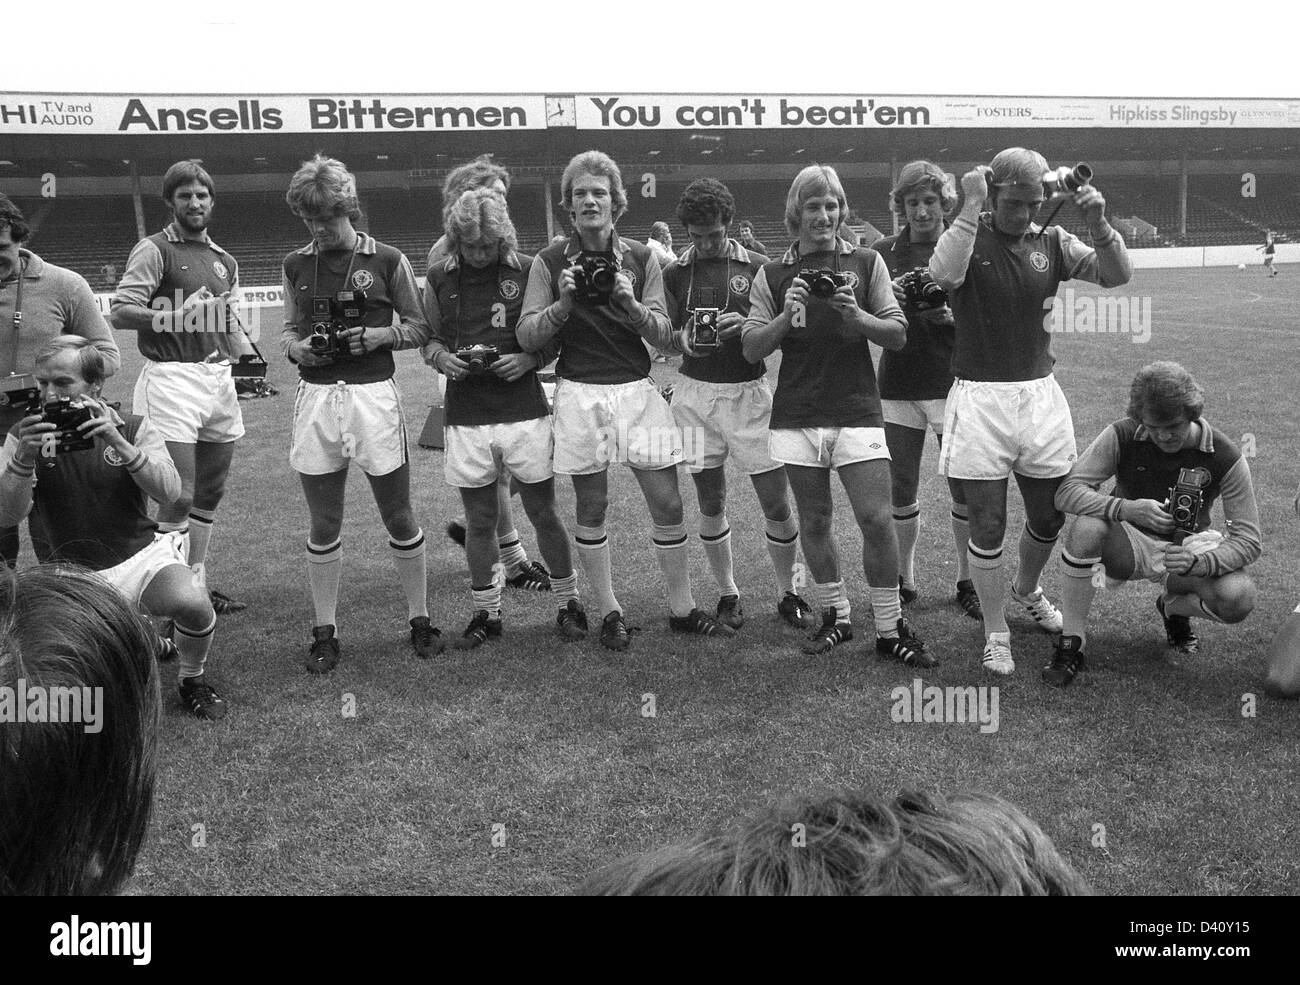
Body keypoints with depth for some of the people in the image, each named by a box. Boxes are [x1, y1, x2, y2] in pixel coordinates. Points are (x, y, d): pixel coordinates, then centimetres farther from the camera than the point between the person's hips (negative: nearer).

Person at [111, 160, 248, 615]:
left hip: (218, 378, 7)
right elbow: (119, 312, -15)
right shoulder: (154, 250, -4)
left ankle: (197, 584, 24)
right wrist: (174, 317, -27)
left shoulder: (225, 261, 17)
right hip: (172, 378, -7)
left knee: (210, 492, 13)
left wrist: (250, 363, 8)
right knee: (180, 496, -10)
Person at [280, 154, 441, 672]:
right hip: (316, 396, 2)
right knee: (323, 525, 7)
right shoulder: (296, 265, 9)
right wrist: (299, 347, -6)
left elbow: (419, 328, 6)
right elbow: (287, 332, 17)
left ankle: (419, 619, 19)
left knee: (399, 517, 5)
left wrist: (378, 335, -11)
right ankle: (325, 632, 18)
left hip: (374, 394, -2)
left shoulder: (387, 260, 1)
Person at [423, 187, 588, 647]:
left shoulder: (529, 272, -1)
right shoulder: (439, 277, 5)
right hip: (465, 416, 2)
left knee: (543, 513, 6)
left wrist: (529, 358, -14)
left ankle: (568, 602, 23)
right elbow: (428, 338, 14)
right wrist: (441, 357, -7)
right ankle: (485, 612, 24)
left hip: (525, 412, -2)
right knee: (479, 520, 9)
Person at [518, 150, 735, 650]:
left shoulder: (641, 258, 5)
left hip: (638, 389, 1)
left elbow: (663, 335, 1)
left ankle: (681, 609, 16)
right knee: (591, 507, 6)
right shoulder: (550, 262, 1)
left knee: (668, 504, 1)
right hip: (580, 394, -1)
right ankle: (609, 613, 20)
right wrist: (564, 303, -18)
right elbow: (527, 337, -3)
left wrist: (629, 303, -17)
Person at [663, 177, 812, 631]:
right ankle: (727, 594, 23)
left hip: (749, 392, -1)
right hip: (696, 393, 1)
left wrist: (747, 326, -18)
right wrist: (684, 340, -14)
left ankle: (788, 594, 15)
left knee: (777, 504, -2)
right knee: (711, 503, 8)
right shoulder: (675, 274, 6)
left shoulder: (756, 267, 2)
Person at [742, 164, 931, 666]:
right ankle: (835, 615, 25)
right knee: (814, 521, 8)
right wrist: (785, 316, -13)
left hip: (857, 411, -1)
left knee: (877, 519, -7)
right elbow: (751, 349, 4)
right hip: (797, 416, 2)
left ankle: (890, 628, 6)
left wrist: (856, 314, -14)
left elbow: (897, 335, 4)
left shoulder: (866, 263, 7)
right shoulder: (772, 275, 8)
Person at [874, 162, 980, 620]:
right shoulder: (884, 253, 5)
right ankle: (905, 579, 23)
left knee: (966, 489, 1)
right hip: (899, 388, 2)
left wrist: (957, 317, -17)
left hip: (954, 384, -1)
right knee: (901, 490, 8)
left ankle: (967, 582, 16)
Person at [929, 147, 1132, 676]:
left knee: (1049, 515, 15)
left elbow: (1117, 275, -1)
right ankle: (995, 633, 16)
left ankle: (1027, 588, 46)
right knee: (987, 526, 0)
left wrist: (1098, 223, -16)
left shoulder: (1051, 241, 4)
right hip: (979, 398, -4)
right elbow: (944, 273, -28)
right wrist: (972, 206, -26)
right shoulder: (969, 236, -6)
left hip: (1039, 393, 4)